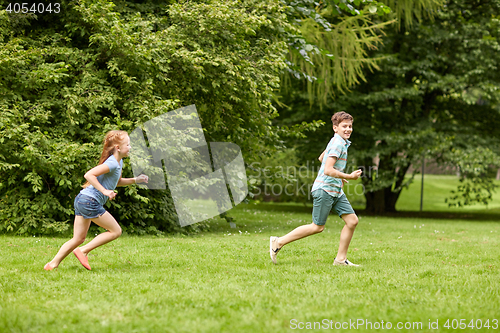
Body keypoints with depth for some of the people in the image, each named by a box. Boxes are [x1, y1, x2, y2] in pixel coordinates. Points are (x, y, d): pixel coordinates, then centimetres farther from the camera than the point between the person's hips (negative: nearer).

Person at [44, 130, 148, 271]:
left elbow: (117, 182, 33)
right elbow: (89, 175, -23)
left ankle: (53, 264, 8)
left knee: (78, 239, 11)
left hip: (82, 201, 10)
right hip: (90, 202, -10)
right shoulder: (112, 163, -15)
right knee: (116, 231, -1)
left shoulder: (119, 162, 16)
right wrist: (105, 191, -24)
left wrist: (135, 180, 21)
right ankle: (83, 251, -1)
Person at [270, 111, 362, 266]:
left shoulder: (340, 142, 15)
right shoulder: (337, 144, -17)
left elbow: (321, 158, 30)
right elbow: (328, 170, -25)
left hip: (336, 191, 10)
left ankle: (340, 259, 8)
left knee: (352, 220, 1)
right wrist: (349, 177, -18)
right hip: (325, 189, -10)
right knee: (317, 227, -5)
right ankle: (278, 242, 5)